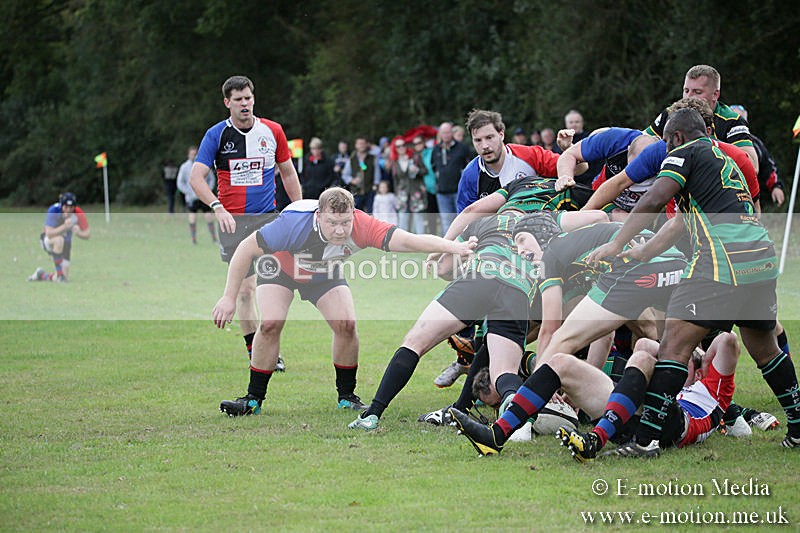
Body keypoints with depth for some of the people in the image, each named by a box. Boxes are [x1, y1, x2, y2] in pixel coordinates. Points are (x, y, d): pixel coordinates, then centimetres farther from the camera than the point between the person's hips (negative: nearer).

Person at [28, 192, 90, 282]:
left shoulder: (78, 214, -19)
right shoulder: (53, 210, -27)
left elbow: (87, 235, -14)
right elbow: (49, 233, -33)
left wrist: (79, 233, -37)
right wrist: (64, 227, -47)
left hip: (65, 243, 3)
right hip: (48, 240, -3)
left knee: (65, 279, -5)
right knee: (59, 239, -41)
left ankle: (42, 275, 26)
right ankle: (59, 274, -30)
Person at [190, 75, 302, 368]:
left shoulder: (272, 131, 4)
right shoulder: (216, 135, -2)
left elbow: (288, 172, 14)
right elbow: (196, 177, -8)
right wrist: (217, 207, -22)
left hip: (268, 218, 1)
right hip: (233, 221, -1)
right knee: (245, 289, -2)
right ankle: (253, 351, 7)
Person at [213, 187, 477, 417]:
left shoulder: (362, 227, -36)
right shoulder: (294, 223, -41)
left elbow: (410, 240, -44)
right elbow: (246, 249, -30)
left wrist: (454, 247, -59)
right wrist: (229, 298, -28)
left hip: (324, 273, 2)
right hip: (280, 265, -2)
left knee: (346, 324, -15)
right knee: (270, 323, -21)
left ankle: (346, 396, 5)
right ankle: (254, 399, -6)